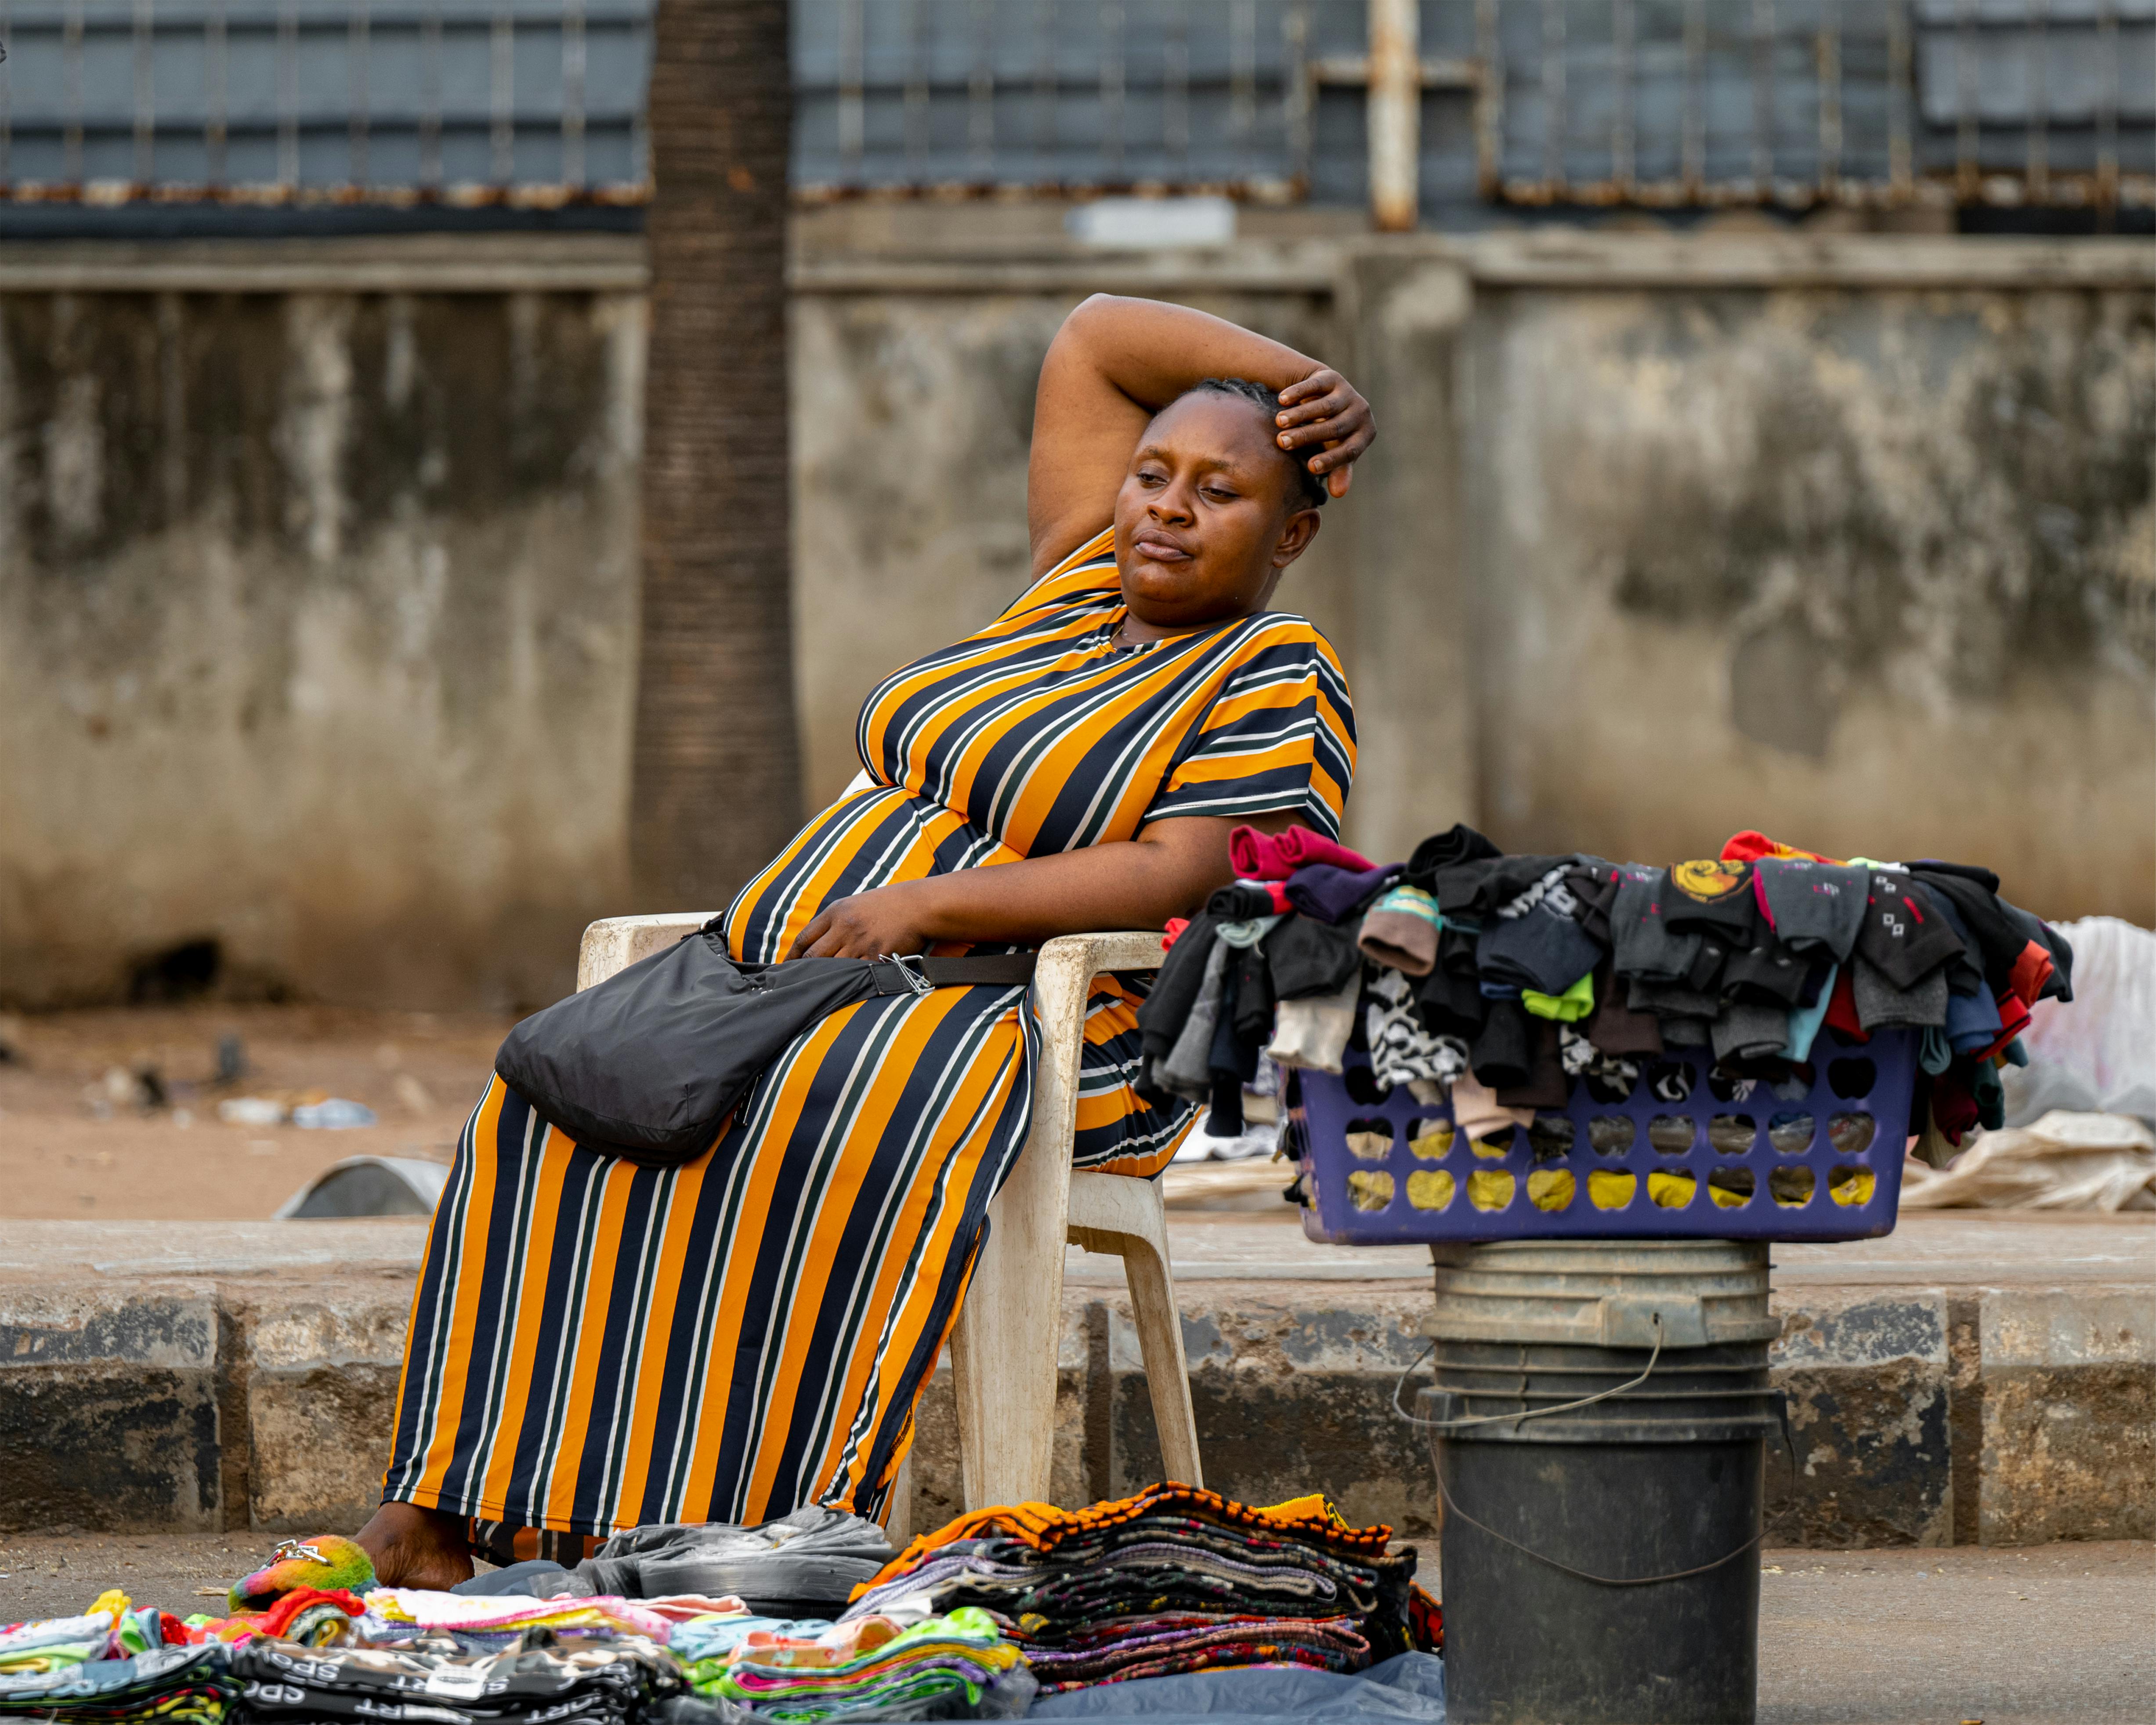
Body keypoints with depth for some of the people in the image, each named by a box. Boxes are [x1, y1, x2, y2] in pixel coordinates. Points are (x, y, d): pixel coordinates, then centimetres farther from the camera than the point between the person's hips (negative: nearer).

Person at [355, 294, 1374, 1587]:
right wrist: (1300, 382, 18)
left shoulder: (1280, 689, -2)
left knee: (823, 1122, -38)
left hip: (1041, 1041, -7)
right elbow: (1094, 339, 27)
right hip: (800, 990, 7)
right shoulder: (1095, 582, 19)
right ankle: (464, 1513, -27)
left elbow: (1175, 878, -16)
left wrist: (925, 904, -21)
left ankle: (680, 1527, -41)